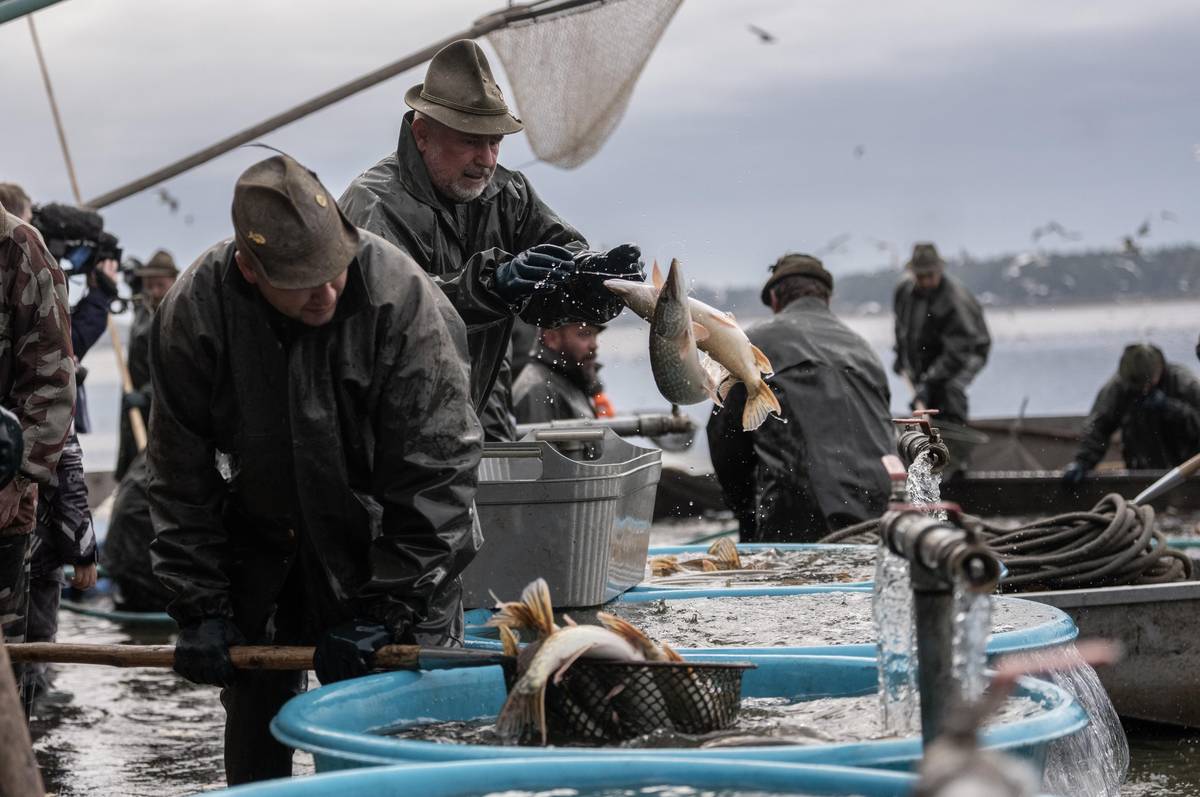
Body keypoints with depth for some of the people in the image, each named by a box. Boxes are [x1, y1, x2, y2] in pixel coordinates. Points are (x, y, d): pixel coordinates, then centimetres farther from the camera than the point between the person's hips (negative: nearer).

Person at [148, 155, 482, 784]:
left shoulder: (401, 296, -26)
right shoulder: (193, 313, -18)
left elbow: (436, 470, -21)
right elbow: (179, 479, -6)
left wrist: (383, 610, -20)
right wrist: (199, 608, -9)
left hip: (384, 534, -2)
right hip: (262, 538, 3)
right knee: (253, 707, 9)